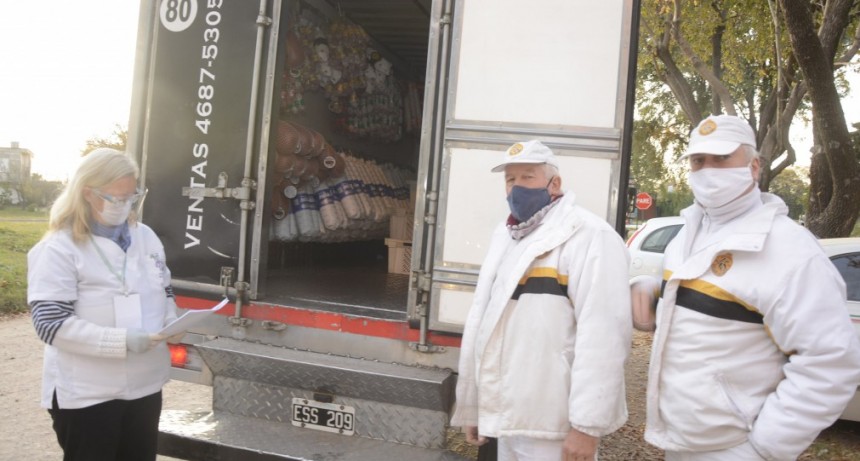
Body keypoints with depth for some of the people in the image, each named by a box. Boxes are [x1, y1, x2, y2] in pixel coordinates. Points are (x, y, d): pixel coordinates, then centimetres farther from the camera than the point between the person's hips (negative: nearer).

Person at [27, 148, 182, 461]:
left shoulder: (146, 237, 6)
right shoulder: (59, 249, -12)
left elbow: (164, 292, 16)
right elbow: (51, 324, -18)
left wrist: (171, 325, -4)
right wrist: (122, 341, -26)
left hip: (145, 384, 6)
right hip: (86, 394, -6)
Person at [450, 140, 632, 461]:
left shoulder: (588, 236, -13)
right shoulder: (503, 236, 15)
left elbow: (602, 335, -20)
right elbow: (481, 318, 16)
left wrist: (586, 425, -21)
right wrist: (470, 406, 17)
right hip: (508, 415, 8)